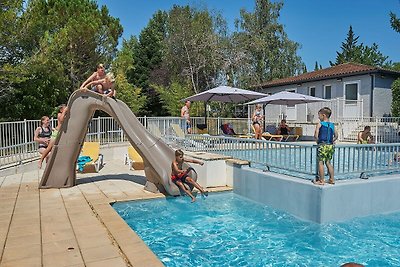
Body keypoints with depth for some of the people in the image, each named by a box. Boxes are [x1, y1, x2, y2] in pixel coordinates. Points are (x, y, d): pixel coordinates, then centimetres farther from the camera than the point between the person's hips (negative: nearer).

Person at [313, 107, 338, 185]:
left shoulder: (320, 124, -6)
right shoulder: (332, 125, 11)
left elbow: (316, 135, -12)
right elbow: (336, 136, 16)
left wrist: (318, 141, 4)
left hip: (323, 145, -6)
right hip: (331, 146, 6)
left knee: (320, 162, 1)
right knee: (328, 162, 16)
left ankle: (321, 180, 2)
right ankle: (332, 179, 19)